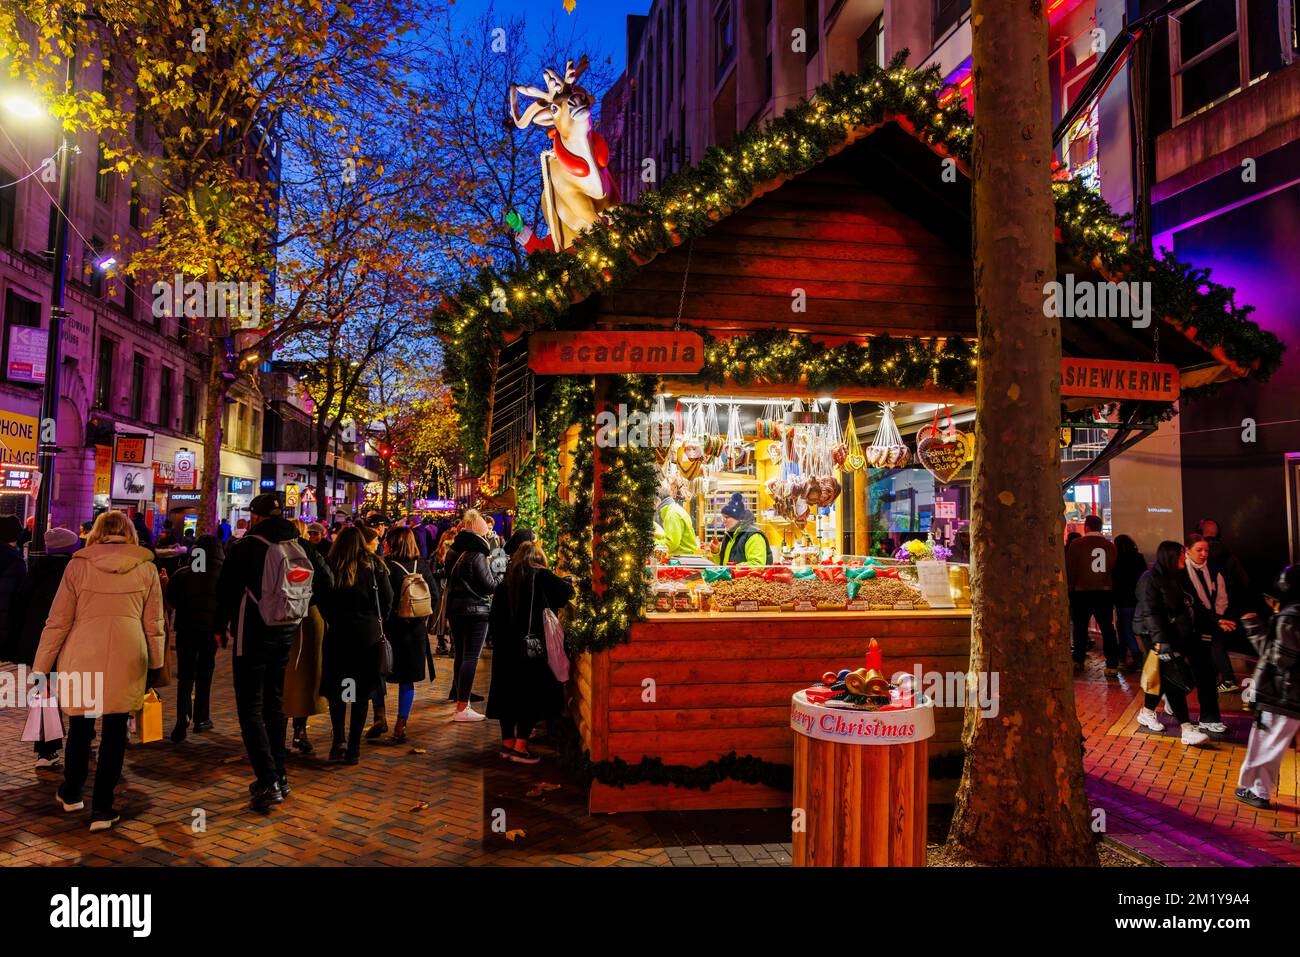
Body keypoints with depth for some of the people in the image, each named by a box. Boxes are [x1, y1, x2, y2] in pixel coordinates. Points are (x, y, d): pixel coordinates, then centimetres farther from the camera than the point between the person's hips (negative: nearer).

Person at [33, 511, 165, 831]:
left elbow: (58, 622, 3)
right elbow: (154, 624, 8)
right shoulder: (146, 568, 5)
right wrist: (156, 665, 17)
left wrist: (40, 669, 10)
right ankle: (102, 809, 13)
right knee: (114, 731, 8)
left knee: (80, 728, 18)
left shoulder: (79, 565, 3)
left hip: (82, 655, 1)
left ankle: (71, 794, 40)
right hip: (127, 657, 0)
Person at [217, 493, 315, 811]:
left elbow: (226, 590, -5)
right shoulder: (298, 548, 5)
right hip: (285, 634, 6)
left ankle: (268, 781, -10)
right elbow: (310, 589, 13)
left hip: (253, 636, -6)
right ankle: (279, 776, 23)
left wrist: (220, 626, 8)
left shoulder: (246, 547, -12)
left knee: (251, 708, -2)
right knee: (274, 704, 17)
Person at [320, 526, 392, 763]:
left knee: (335, 688, 15)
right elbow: (388, 598, -5)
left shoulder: (329, 565, -4)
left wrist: (330, 620, 10)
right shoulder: (372, 564, -3)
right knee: (361, 692, 7)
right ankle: (353, 749, 9)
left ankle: (339, 739, 3)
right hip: (368, 634, 0)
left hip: (337, 633, 0)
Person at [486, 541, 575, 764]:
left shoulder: (506, 580, 10)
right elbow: (567, 592, -2)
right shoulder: (540, 576, -5)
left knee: (507, 691, 13)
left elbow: (496, 614, 11)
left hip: (504, 646, 6)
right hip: (530, 645, -6)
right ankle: (520, 748, -1)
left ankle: (507, 744, 20)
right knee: (532, 694, 1)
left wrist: (498, 641, 16)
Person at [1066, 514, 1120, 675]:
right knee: (1107, 628, 6)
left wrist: (1070, 588, 1)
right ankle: (1112, 665, -1)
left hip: (1082, 591, -2)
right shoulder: (1110, 546, 1)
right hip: (1105, 592, 2)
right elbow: (1114, 570, 4)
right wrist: (1112, 591, 12)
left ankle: (1078, 661, 20)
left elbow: (1070, 569, -8)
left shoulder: (1076, 544, -9)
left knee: (1080, 627, 12)